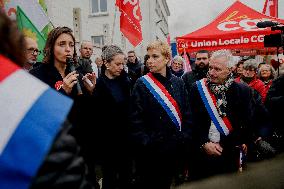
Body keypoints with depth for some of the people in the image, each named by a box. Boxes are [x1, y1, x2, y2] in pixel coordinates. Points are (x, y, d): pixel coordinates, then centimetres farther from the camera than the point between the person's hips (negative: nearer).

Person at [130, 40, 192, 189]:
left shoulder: (178, 82, 3)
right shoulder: (142, 84, -9)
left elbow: (186, 113, 7)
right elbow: (135, 119, -11)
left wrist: (184, 137, 0)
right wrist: (145, 143, -16)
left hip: (175, 149, 4)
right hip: (150, 150, -3)